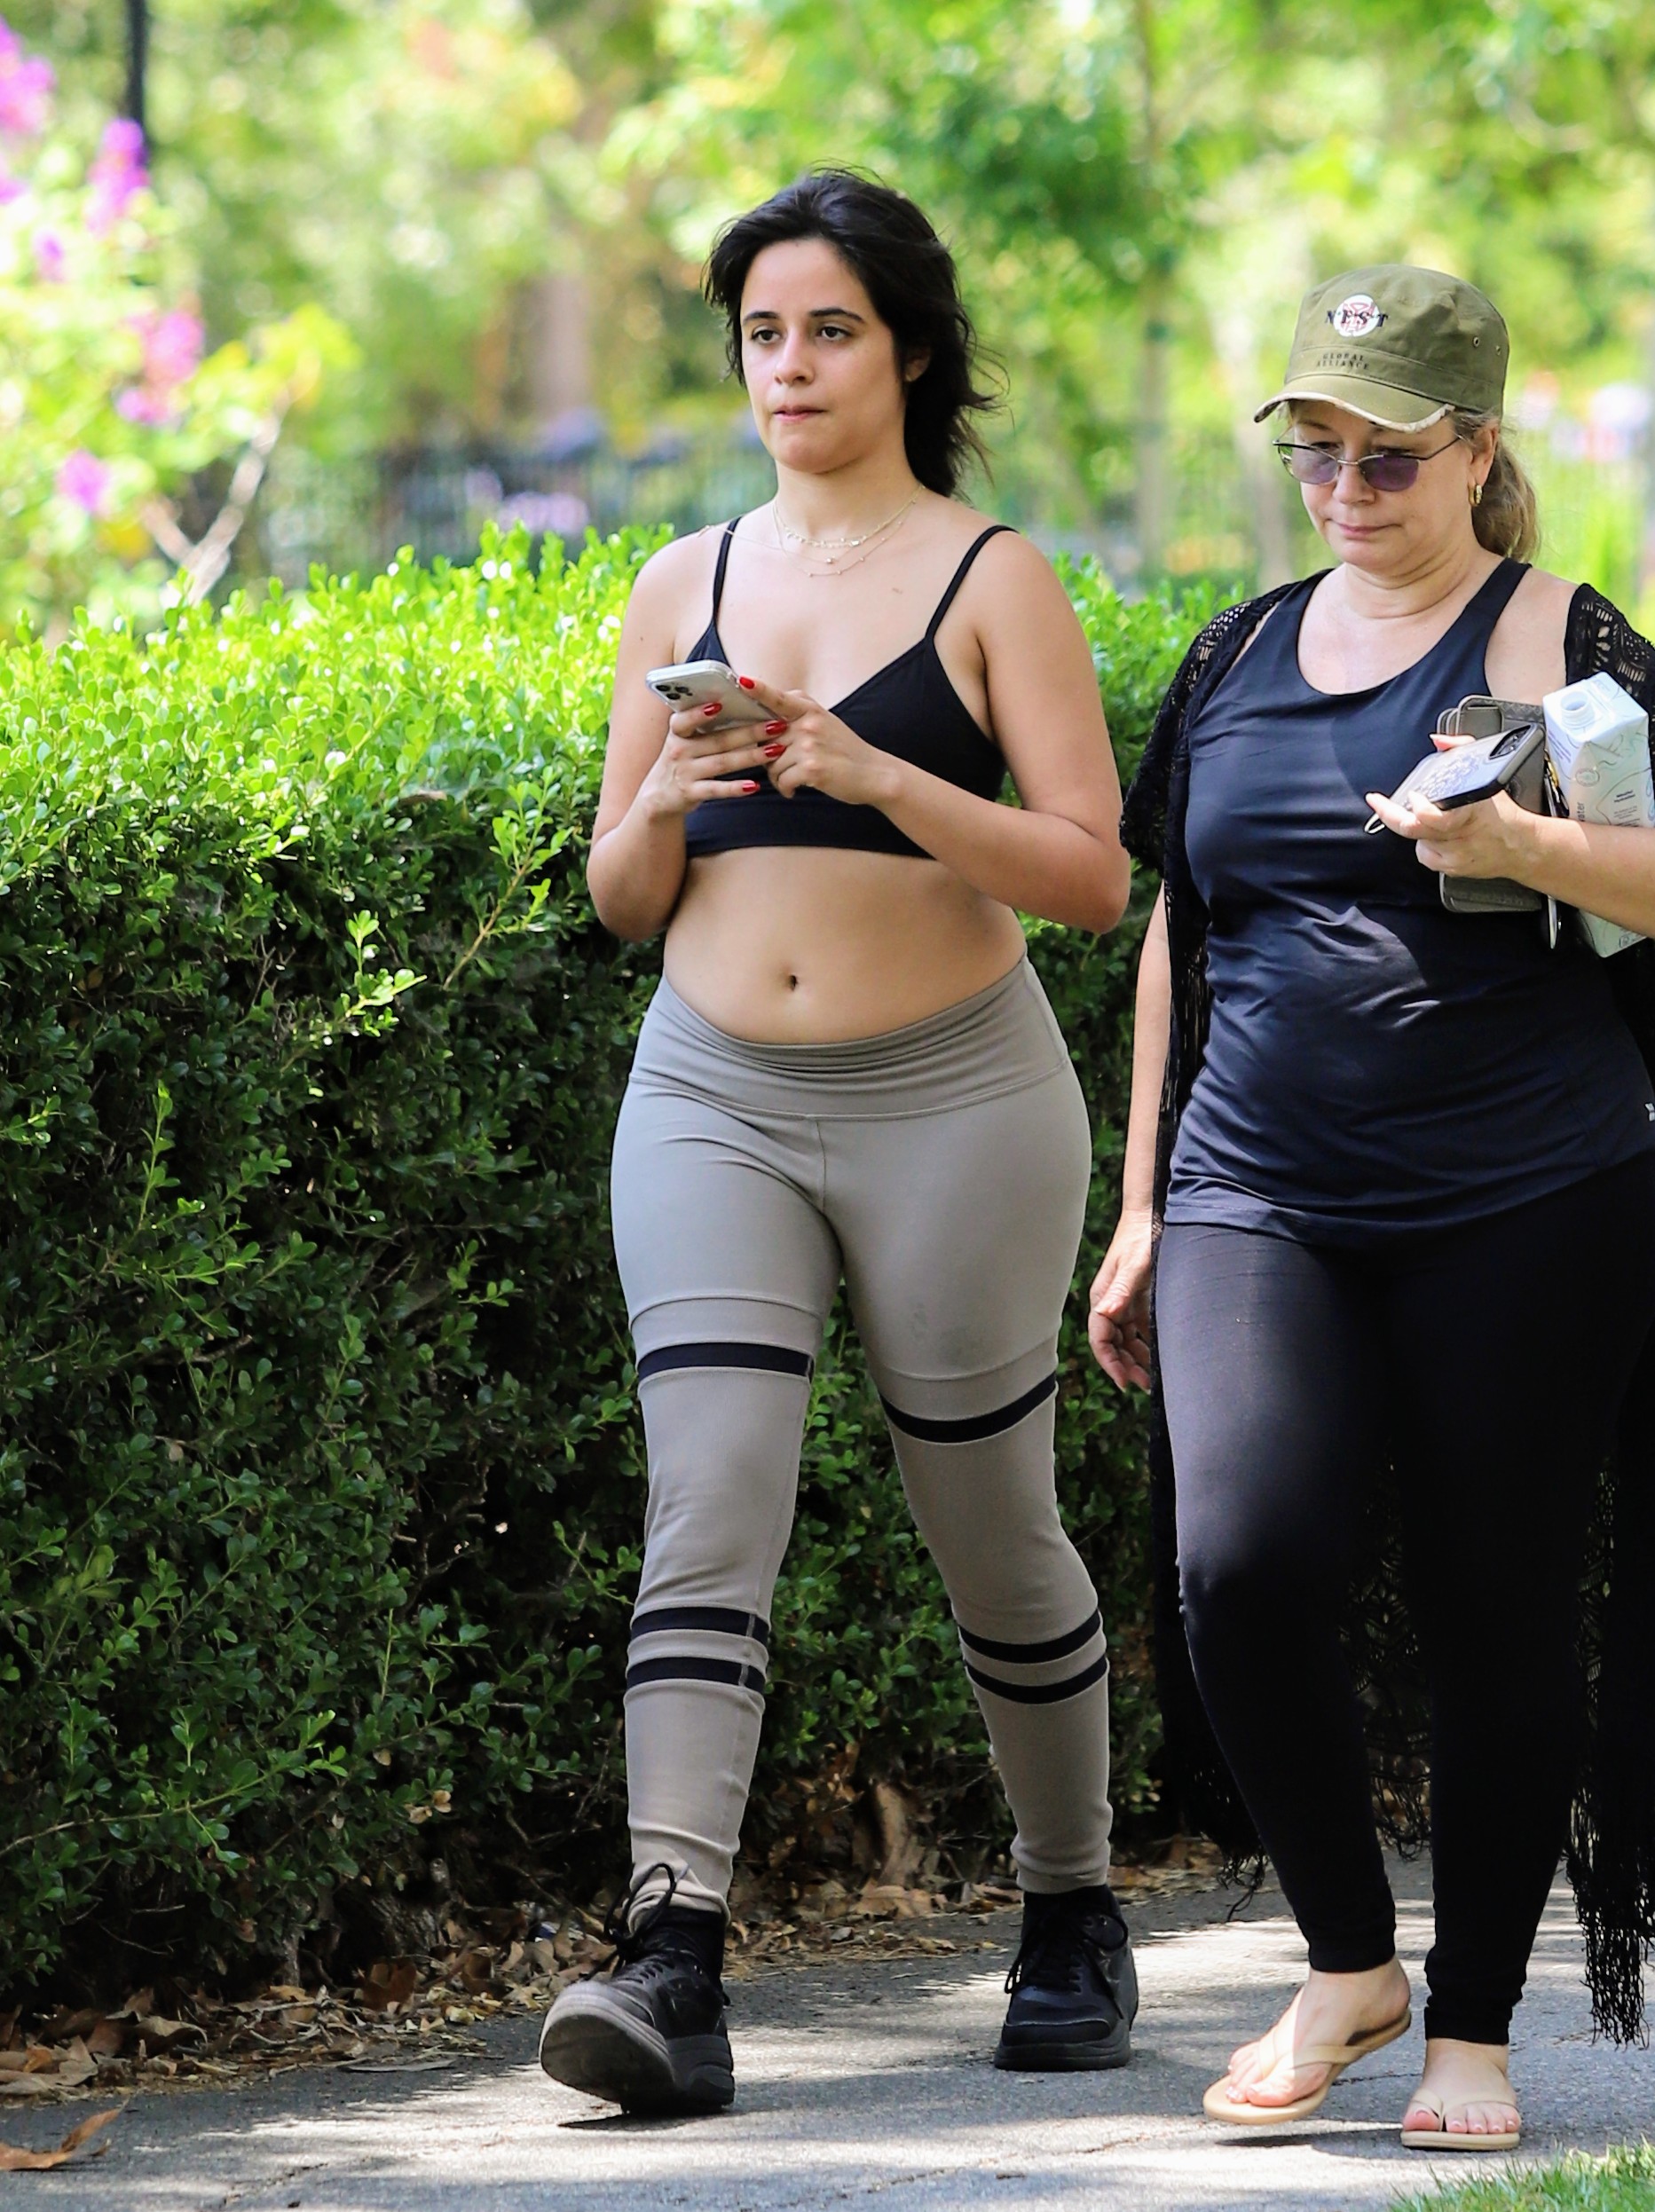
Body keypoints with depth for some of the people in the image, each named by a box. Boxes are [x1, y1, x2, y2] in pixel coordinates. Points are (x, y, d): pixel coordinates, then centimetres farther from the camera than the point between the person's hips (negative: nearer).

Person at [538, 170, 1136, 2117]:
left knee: (988, 1525, 8)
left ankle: (1071, 1917, 29)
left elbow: (1091, 875, -9)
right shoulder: (685, 585, 10)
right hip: (713, 1098, 3)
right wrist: (660, 806, -9)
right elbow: (621, 902, 14)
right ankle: (672, 1966, -22)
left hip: (951, 1100, -3)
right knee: (708, 1505, -13)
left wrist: (882, 777, -21)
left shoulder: (992, 583, -3)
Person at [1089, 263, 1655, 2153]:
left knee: (1493, 1618, 0)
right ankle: (1347, 1962, 6)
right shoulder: (1240, 659, 16)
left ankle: (1472, 2031, 14)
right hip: (1260, 1200, 4)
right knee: (1241, 1568, -15)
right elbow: (1179, 935, 22)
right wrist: (1142, 1205, 21)